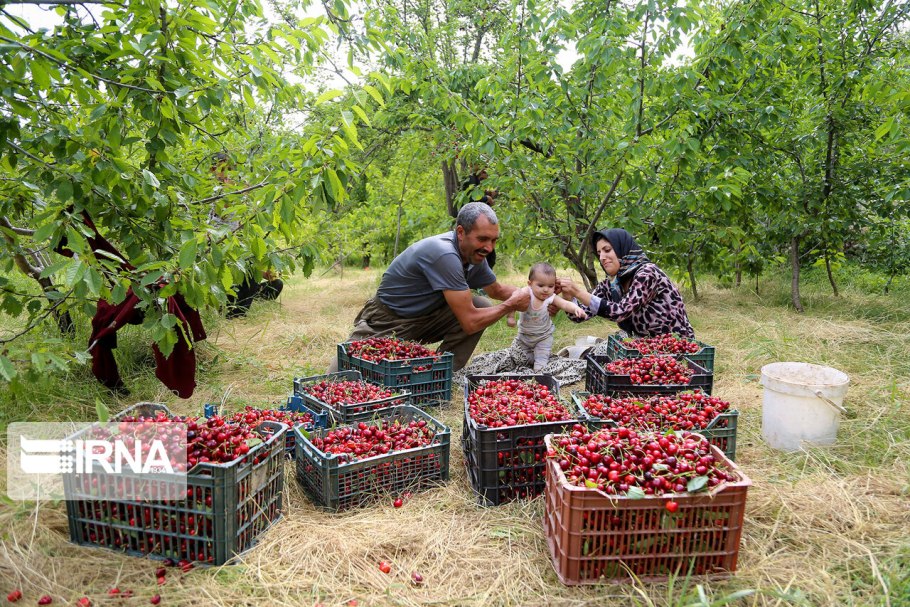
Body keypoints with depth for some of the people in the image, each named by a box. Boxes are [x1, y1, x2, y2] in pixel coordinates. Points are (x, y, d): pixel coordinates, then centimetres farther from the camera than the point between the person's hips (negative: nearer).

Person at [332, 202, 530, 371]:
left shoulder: (475, 254, -4)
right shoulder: (445, 255, -32)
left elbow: (496, 290, 18)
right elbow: (470, 323, -31)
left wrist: (523, 293, -2)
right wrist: (510, 305, -17)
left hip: (424, 320, 8)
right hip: (386, 325, -8)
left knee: (482, 306, -12)